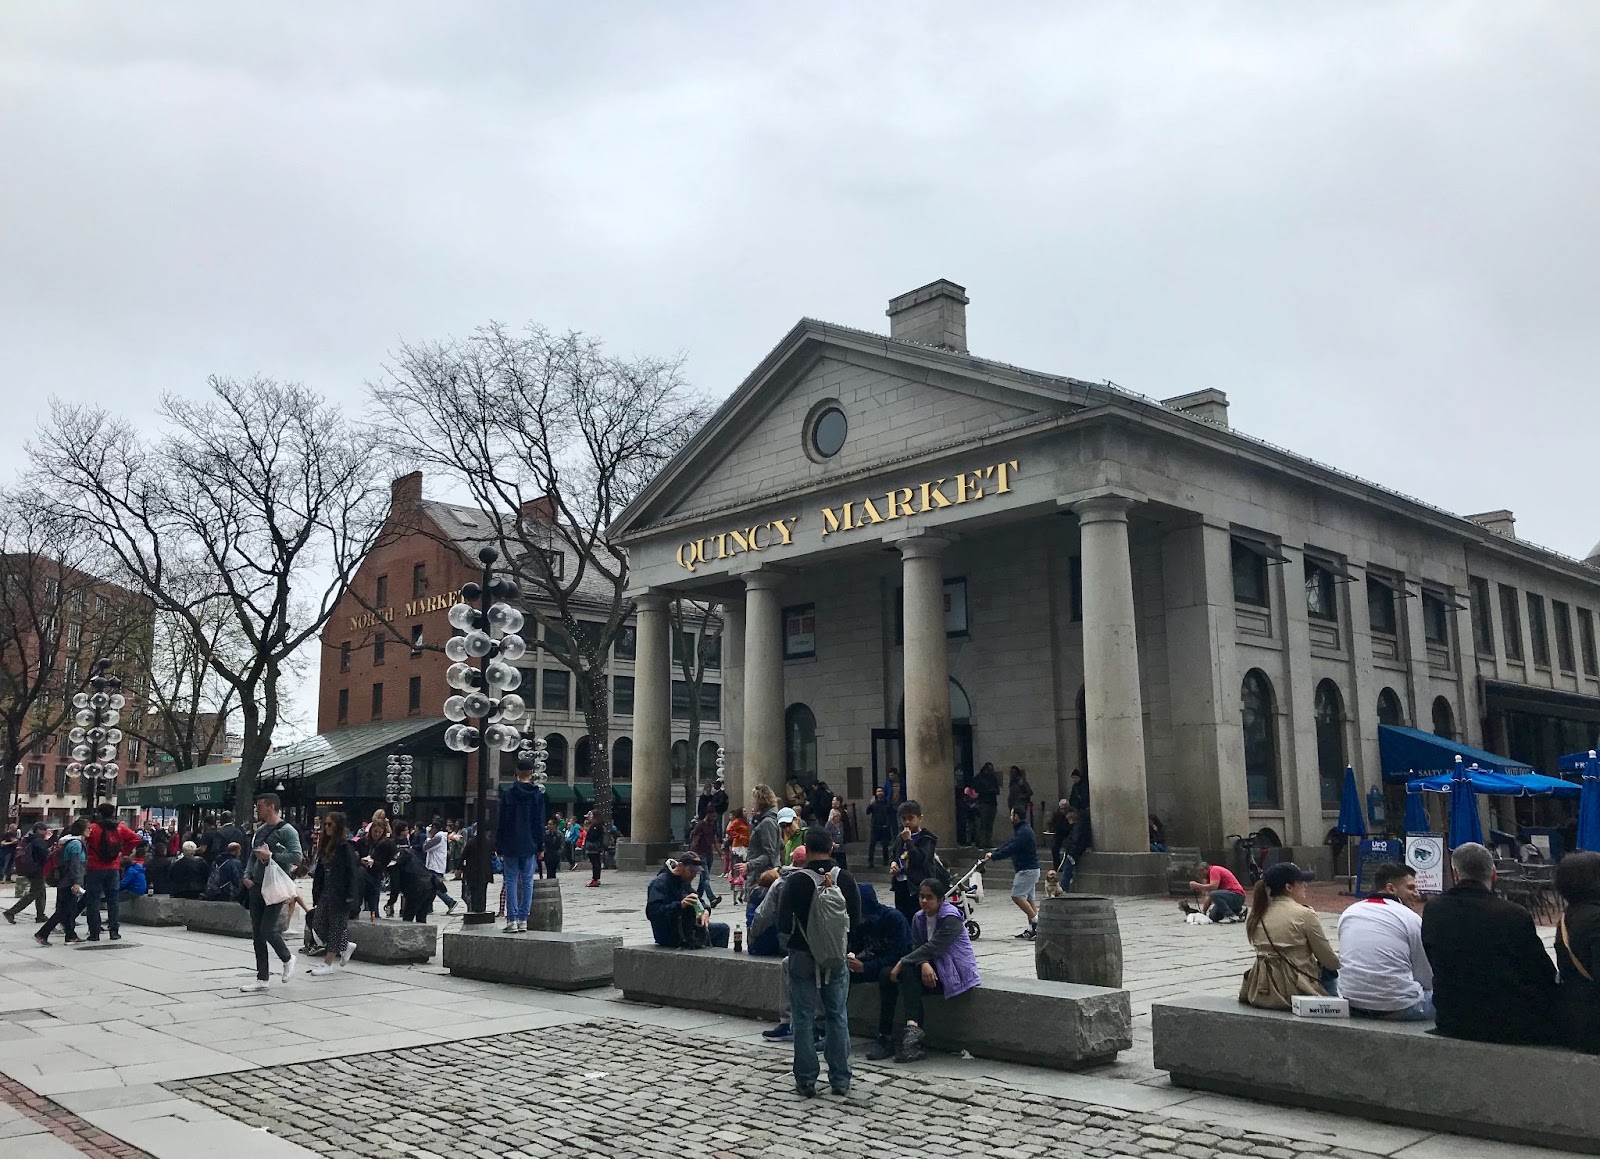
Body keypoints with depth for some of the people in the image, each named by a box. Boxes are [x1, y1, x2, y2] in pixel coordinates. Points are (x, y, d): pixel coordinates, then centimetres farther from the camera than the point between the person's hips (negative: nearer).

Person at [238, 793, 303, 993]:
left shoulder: (287, 831, -10)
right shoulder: (259, 831, 13)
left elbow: (297, 857, -20)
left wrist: (271, 855, -22)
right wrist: (247, 875, 7)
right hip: (257, 887, 8)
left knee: (267, 929, -12)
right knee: (257, 934, 7)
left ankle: (287, 958, 15)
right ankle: (262, 978, 14)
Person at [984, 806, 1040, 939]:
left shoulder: (1024, 832, -18)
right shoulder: (1023, 830, 16)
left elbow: (1010, 849, -23)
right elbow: (1009, 844, 18)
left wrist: (993, 857, -17)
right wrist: (993, 853, 11)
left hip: (1027, 870, -10)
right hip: (1029, 869, 10)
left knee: (1017, 896, -12)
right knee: (1028, 899, 9)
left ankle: (1036, 921, -11)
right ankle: (1033, 928, 8)